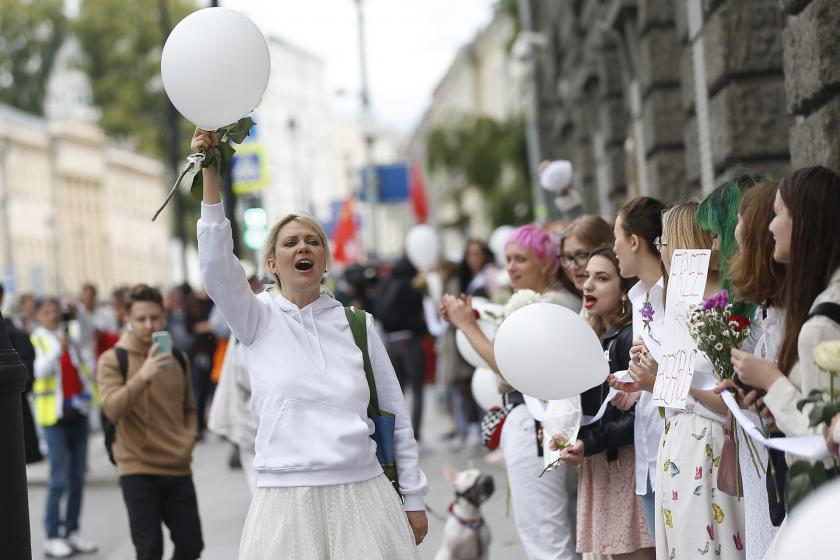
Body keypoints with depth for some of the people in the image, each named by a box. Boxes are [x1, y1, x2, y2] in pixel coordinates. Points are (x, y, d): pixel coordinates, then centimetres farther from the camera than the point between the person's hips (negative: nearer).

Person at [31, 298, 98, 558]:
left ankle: (72, 531, 15)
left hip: (77, 412, 5)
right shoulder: (36, 340, -4)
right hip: (55, 414, -5)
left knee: (77, 477, 8)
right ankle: (52, 537, -4)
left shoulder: (70, 335, 11)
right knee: (60, 478, -9)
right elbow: (40, 370, -17)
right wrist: (58, 349, -30)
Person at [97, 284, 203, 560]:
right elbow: (112, 408, -20)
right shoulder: (113, 360, -4)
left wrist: (189, 437, 5)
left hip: (178, 468, 5)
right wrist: (143, 377, -33)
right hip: (138, 469, -5)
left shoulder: (177, 359, 11)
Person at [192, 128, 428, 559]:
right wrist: (210, 174, -19)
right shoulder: (258, 320, 5)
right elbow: (216, 264, -13)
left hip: (363, 496, 1)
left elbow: (395, 416, 12)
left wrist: (413, 498, 10)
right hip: (287, 502, -1)